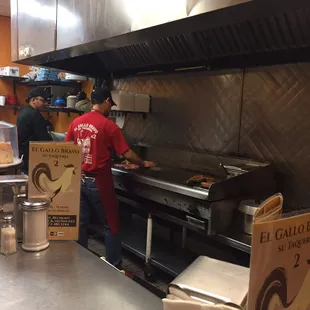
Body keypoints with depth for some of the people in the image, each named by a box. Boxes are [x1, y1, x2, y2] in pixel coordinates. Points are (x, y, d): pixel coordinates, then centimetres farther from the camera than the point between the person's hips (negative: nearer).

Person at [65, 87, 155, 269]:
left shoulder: (76, 123, 3)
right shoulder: (108, 125, -13)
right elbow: (127, 154, -11)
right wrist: (143, 164, 5)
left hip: (79, 180, 6)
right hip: (98, 182, -6)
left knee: (81, 223, 16)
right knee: (111, 225, 7)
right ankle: (114, 267, 15)